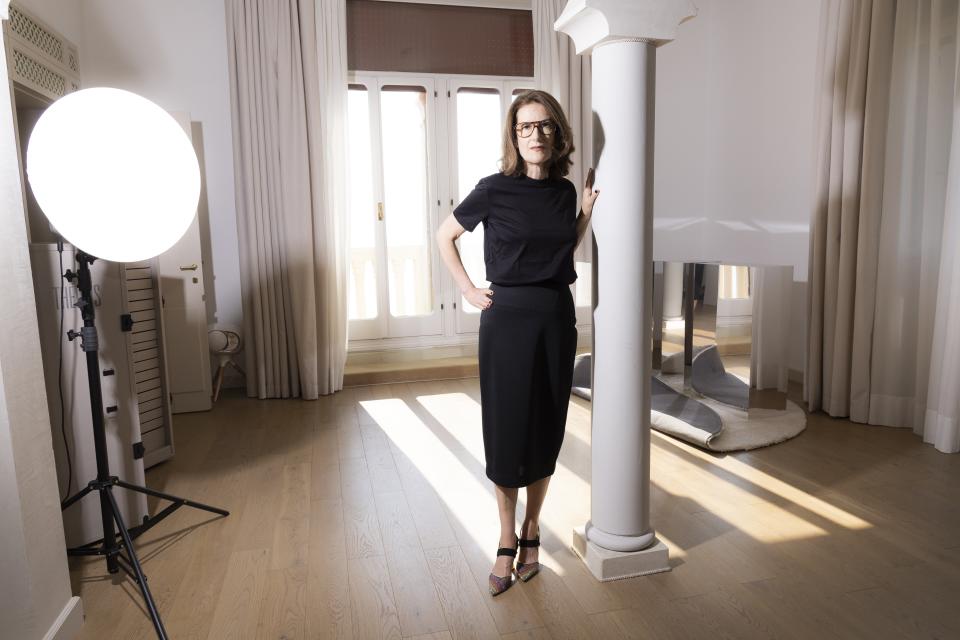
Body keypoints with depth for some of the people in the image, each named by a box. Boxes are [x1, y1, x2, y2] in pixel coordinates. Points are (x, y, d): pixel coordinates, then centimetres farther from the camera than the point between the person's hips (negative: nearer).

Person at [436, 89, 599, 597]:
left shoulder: (565, 191, 6)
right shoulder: (495, 189, -6)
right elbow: (444, 236, 6)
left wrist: (587, 211, 7)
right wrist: (467, 290, 0)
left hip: (557, 317, 4)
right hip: (507, 317, -3)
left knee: (545, 430, 10)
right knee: (506, 430, 3)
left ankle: (531, 531, 29)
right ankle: (507, 542, 20)